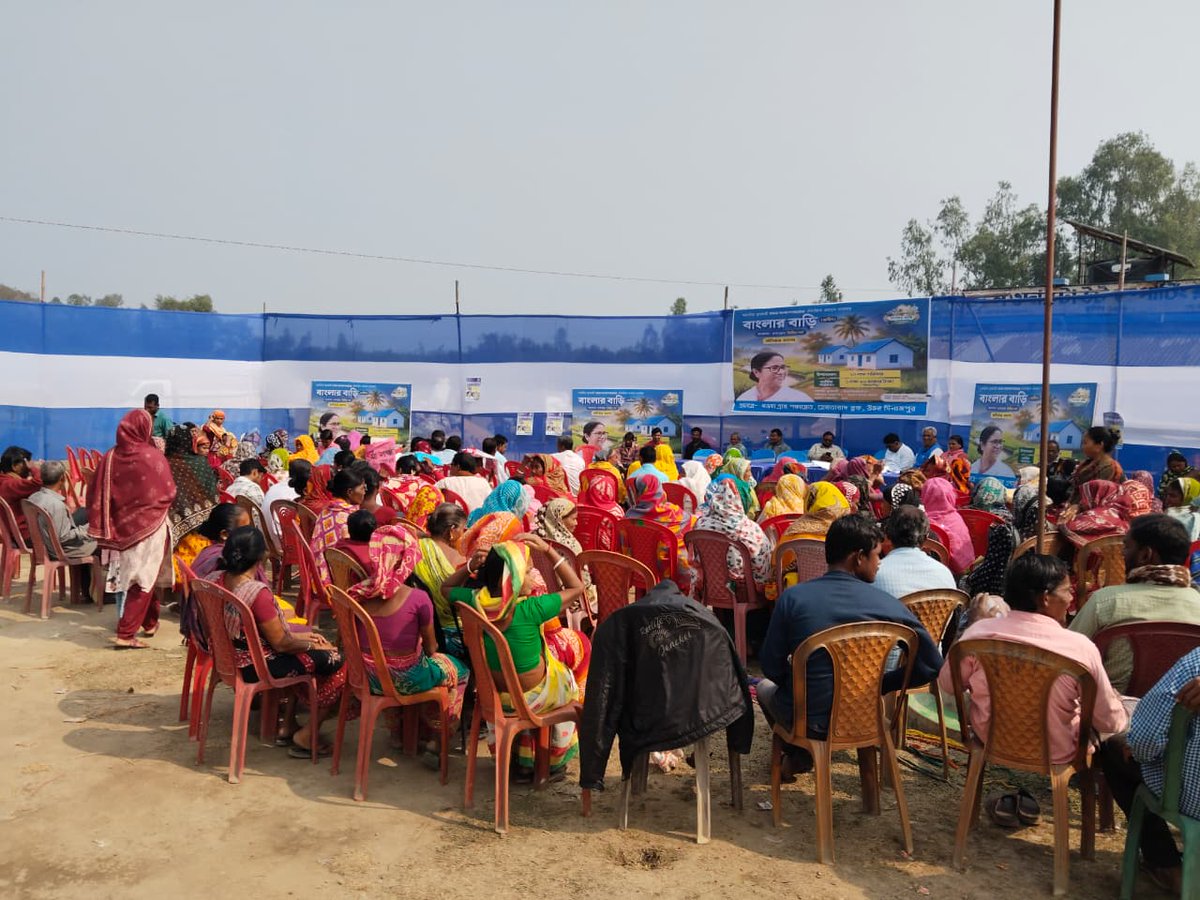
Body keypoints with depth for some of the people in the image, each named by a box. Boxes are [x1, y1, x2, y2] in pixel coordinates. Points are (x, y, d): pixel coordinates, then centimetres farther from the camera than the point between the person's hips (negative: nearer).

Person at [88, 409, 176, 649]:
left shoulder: (110, 457, -4)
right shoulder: (153, 456, -14)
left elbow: (97, 496, -2)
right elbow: (169, 493, -8)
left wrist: (103, 529, 7)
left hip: (122, 528, 5)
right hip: (149, 527, -4)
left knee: (133, 576, 21)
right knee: (143, 580, 2)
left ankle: (150, 622, 35)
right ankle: (126, 634, -2)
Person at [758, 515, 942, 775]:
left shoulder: (792, 597, -15)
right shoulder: (889, 605, -12)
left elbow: (771, 666, -9)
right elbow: (932, 666, -7)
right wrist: (880, 685, 4)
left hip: (805, 721, -2)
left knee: (765, 684, 32)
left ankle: (798, 754, 28)